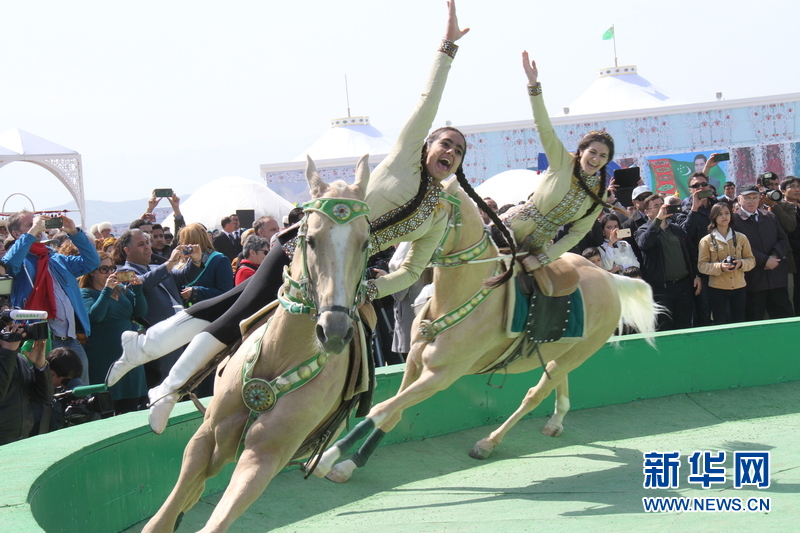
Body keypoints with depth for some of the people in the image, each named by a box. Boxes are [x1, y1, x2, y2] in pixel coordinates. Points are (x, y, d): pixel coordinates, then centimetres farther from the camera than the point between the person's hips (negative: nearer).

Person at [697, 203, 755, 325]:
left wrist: (741, 263, -12)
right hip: (717, 288, -2)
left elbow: (751, 260, 10)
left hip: (739, 288, 2)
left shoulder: (741, 238, 9)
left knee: (739, 324, 5)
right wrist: (719, 267, -19)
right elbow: (702, 265, -2)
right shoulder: (706, 240, 2)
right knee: (720, 324, -1)